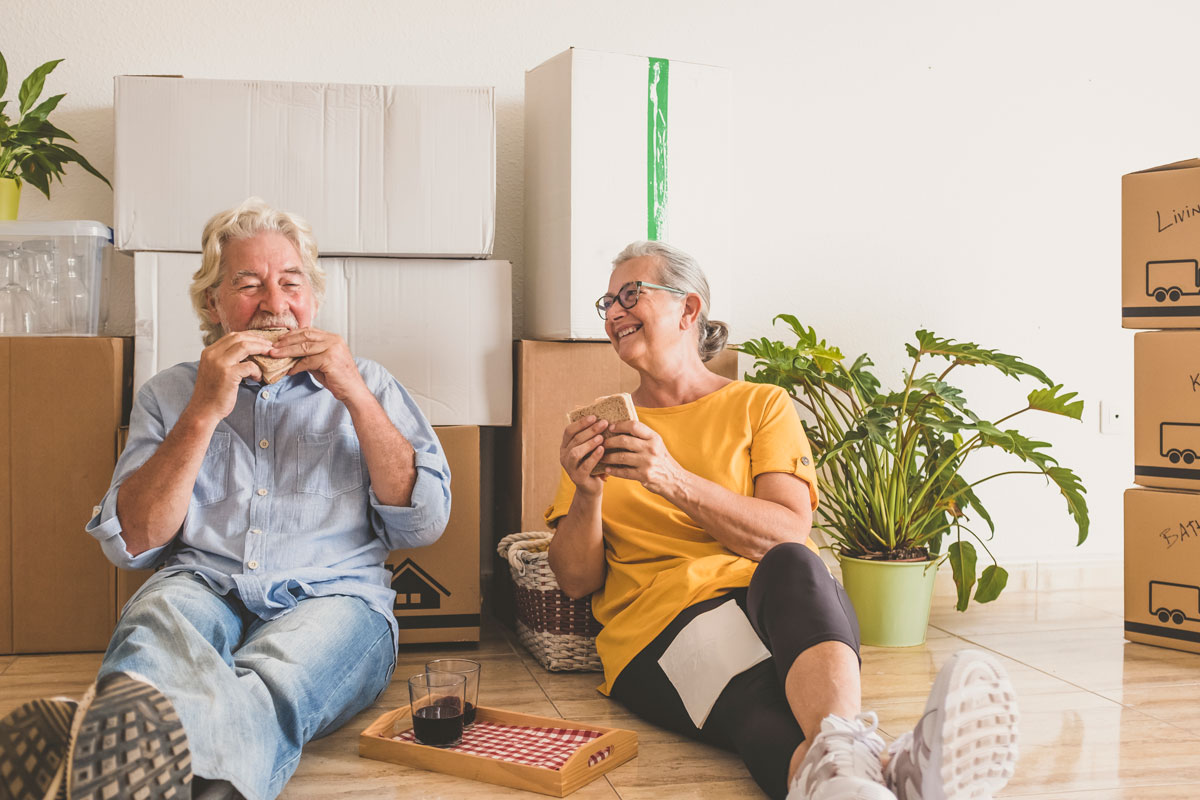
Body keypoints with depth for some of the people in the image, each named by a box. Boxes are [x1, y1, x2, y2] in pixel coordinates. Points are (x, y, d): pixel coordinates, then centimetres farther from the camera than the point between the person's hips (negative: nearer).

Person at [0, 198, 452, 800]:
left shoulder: (367, 385, 17)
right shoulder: (169, 393, 20)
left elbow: (423, 524, 5)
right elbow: (130, 543, 7)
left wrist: (356, 396, -4)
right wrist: (203, 413, -3)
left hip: (331, 597, -1)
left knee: (267, 684, -38)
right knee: (155, 620, -36)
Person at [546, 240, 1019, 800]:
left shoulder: (760, 405, 16)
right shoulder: (603, 431, 22)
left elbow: (790, 537, -1)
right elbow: (575, 580, 12)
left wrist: (674, 481, -12)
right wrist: (587, 493, -7)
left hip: (783, 605, 1)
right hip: (662, 617, 0)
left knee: (791, 568, -38)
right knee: (757, 702, -37)